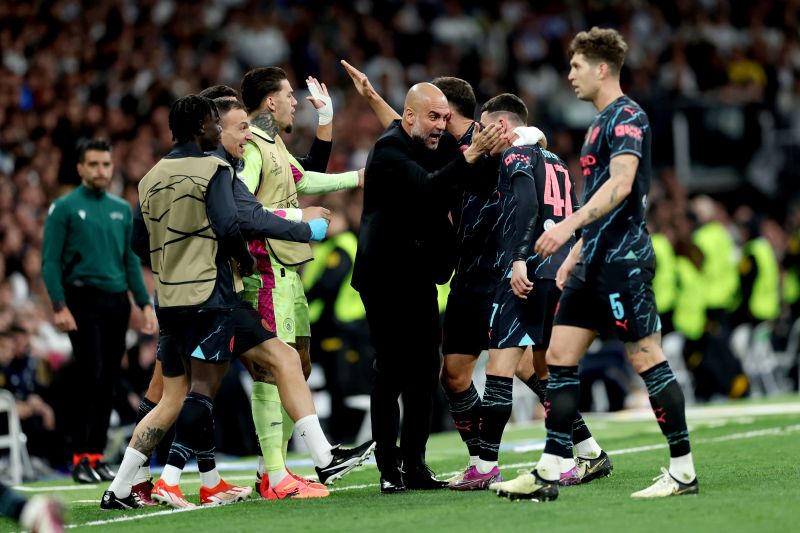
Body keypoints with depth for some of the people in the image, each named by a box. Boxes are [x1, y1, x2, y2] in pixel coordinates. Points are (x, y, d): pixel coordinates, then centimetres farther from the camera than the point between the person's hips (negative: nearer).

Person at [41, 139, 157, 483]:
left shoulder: (122, 209, 14)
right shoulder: (64, 208, -2)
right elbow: (50, 262, -6)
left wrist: (145, 304, 8)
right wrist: (59, 306, -16)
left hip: (117, 303, 5)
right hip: (84, 301, -5)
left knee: (108, 382, 4)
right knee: (89, 377, -11)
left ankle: (97, 455, 10)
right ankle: (80, 458, -7)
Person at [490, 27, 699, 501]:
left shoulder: (628, 117, -11)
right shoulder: (601, 122, 20)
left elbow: (621, 185, -25)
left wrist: (569, 224, -34)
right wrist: (575, 254, 24)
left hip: (625, 258, -10)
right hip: (595, 261, 10)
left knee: (648, 360, -7)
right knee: (560, 358, 5)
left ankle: (684, 471, -1)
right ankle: (549, 474, 5)